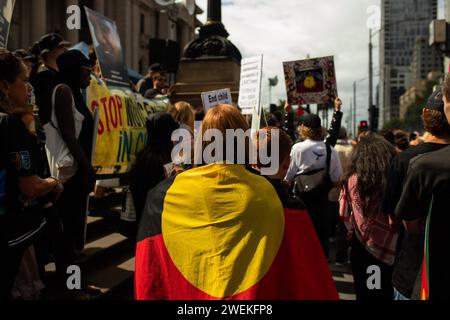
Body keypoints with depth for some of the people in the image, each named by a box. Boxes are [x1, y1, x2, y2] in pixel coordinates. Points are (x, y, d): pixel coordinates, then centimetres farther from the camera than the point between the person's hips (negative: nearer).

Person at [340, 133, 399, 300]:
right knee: (388, 292, 22)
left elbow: (344, 214, -4)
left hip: (363, 247, 0)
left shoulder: (353, 179, -16)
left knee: (365, 292, 20)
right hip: (393, 248, 1)